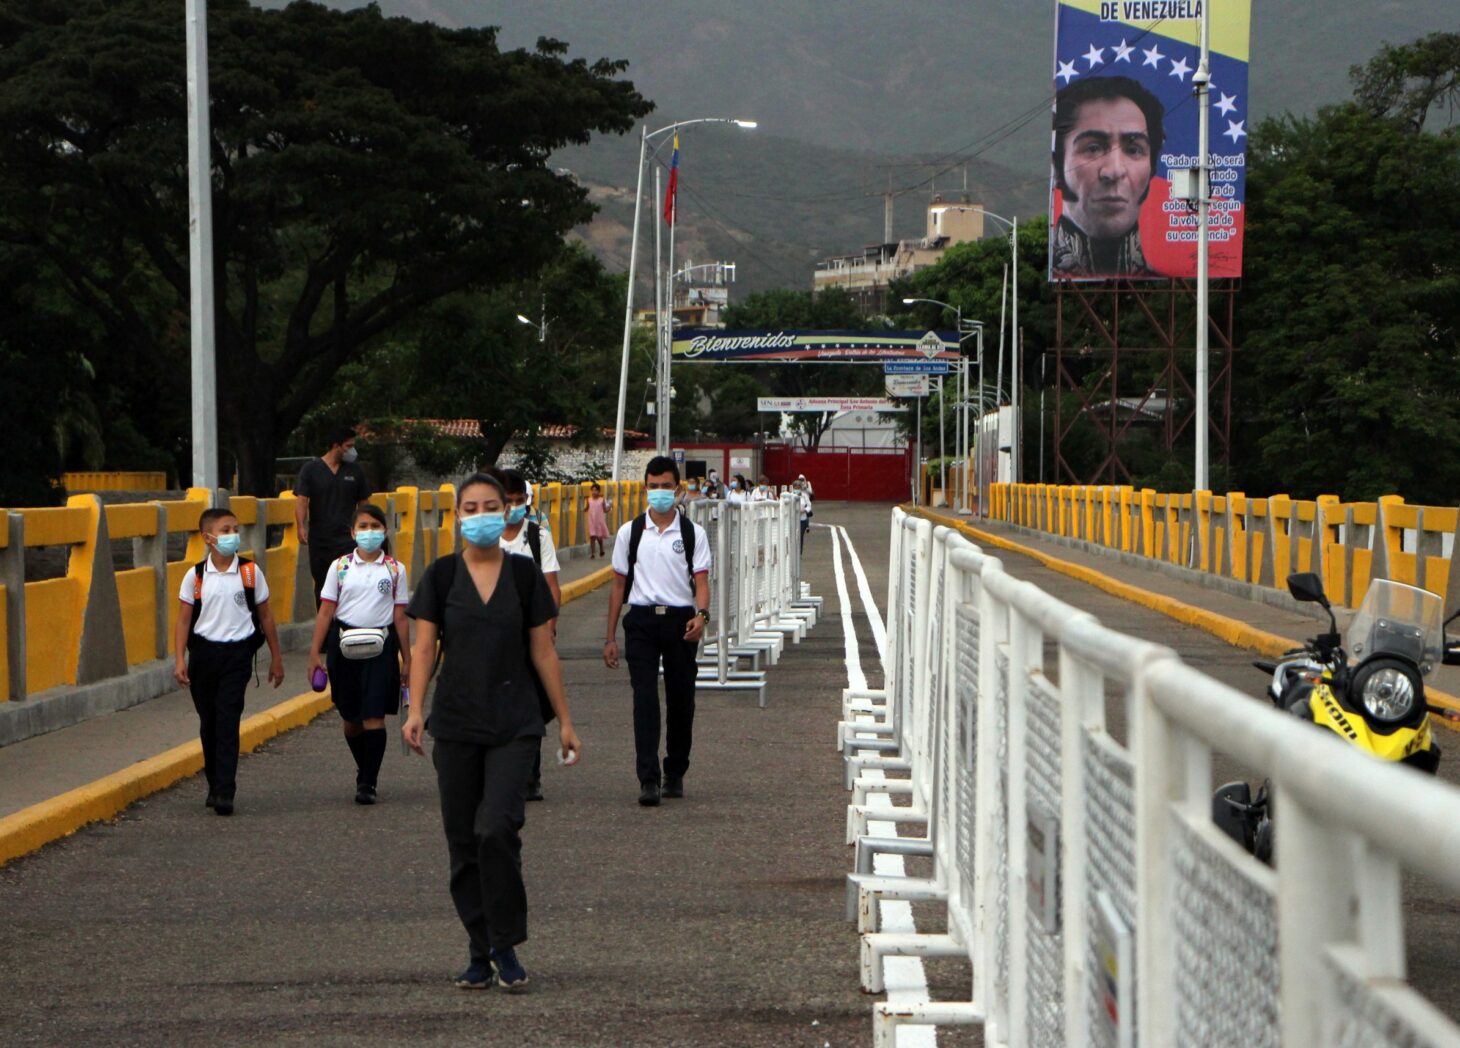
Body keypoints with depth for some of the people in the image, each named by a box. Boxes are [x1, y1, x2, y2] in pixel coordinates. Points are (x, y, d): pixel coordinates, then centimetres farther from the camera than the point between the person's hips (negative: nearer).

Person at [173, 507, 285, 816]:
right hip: (203, 652, 2)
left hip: (237, 654, -2)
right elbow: (184, 620, 3)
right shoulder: (195, 576, 0)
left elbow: (265, 616, 8)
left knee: (228, 721, -11)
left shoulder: (250, 572, 0)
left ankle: (225, 792, -15)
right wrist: (180, 660, -6)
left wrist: (276, 657, 11)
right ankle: (214, 786, 23)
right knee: (208, 723, 10)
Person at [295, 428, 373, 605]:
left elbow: (363, 503, 13)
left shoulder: (355, 471, 7)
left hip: (347, 538, 0)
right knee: (321, 583, 12)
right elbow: (302, 499, -7)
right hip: (319, 539, 0)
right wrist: (301, 526, -21)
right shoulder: (311, 469, 1)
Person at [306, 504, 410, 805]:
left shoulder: (394, 569, 3)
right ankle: (364, 771, 31)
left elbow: (400, 617, 5)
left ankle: (368, 782, -5)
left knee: (374, 716, -9)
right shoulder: (340, 567, 4)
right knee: (350, 718, 10)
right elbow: (326, 611, 3)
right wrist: (315, 653, -2)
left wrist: (406, 659, 5)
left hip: (380, 646, -2)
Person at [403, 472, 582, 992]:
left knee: (497, 828, -17)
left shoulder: (524, 575, 3)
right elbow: (424, 647, -1)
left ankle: (505, 948, -5)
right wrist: (415, 711, -14)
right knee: (464, 841, 4)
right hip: (456, 724, 1)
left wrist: (565, 722, 6)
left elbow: (543, 652, 6)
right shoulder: (441, 575, 3)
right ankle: (480, 953, 16)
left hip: (514, 724, -1)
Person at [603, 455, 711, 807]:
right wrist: (610, 637, 7)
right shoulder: (630, 533, 7)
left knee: (681, 699, 7)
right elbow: (619, 585, 10)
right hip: (641, 620, 0)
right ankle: (648, 779, -15)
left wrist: (701, 615, -23)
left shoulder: (693, 533, 5)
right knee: (644, 698, -10)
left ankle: (675, 774, 23)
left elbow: (701, 581, -2)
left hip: (680, 620, 0)